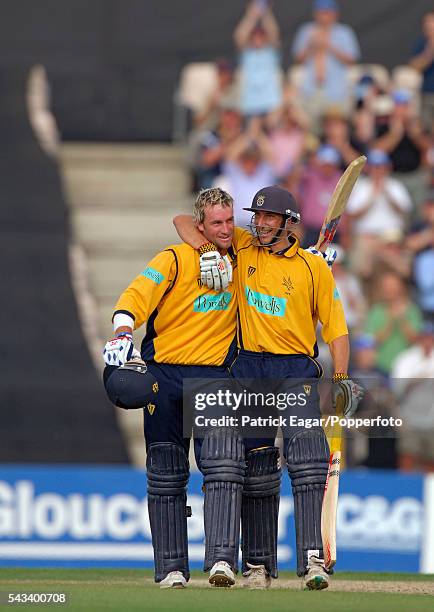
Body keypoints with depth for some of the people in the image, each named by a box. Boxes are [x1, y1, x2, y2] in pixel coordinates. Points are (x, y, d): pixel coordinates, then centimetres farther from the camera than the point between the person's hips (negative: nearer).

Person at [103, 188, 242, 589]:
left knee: (224, 466, -17)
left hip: (215, 376, 1)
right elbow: (140, 292, -18)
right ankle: (172, 568, 11)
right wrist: (124, 330, -37)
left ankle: (222, 560, -24)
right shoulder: (177, 259, -2)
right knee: (166, 476, 4)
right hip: (164, 375, -1)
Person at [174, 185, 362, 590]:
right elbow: (183, 221, 12)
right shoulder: (242, 248, 10)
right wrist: (206, 250, -7)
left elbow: (335, 325, 4)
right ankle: (258, 564, 14)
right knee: (255, 468, 5)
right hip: (250, 370, 2)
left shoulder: (313, 266, 5)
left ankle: (311, 558, -25)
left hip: (297, 373, -2)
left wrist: (341, 379, -7)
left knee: (307, 458, -19)